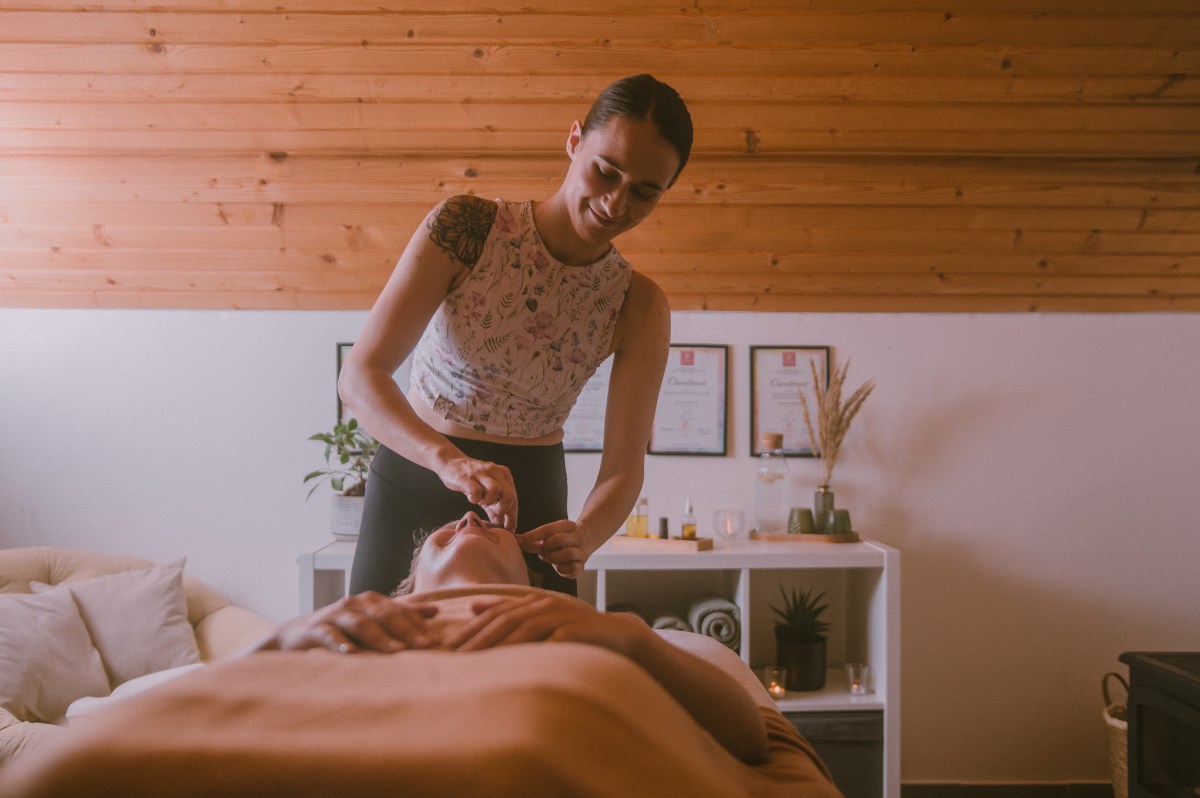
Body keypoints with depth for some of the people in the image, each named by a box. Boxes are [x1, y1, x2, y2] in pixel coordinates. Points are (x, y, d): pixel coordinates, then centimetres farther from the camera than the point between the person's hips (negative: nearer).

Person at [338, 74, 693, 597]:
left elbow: (623, 467, -8)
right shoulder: (467, 228, -14)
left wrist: (583, 536, -30)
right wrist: (450, 460, -37)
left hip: (530, 505, 1)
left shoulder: (638, 307, -7)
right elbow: (359, 375, -20)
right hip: (414, 479, -1)